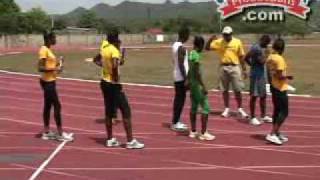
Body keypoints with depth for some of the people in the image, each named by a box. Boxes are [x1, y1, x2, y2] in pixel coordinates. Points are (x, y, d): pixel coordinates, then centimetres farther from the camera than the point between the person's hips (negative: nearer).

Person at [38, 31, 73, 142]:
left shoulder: (48, 49, 11)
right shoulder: (44, 50, -17)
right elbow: (40, 68, -23)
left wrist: (57, 64, 5)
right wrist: (54, 69, -27)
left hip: (50, 81, 10)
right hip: (47, 82, -10)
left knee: (48, 106, 13)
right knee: (57, 106, -6)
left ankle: (46, 132, 20)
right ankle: (60, 133, 1)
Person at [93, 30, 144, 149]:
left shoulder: (104, 50, 9)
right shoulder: (114, 50, -17)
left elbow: (96, 60, 26)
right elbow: (115, 66, -32)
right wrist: (117, 81, -23)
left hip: (105, 82, 9)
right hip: (113, 84, -9)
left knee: (109, 111, 14)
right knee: (126, 111, -3)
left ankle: (110, 139, 20)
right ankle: (130, 141, -2)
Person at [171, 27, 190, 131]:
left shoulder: (175, 45, 12)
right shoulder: (182, 47, -18)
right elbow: (181, 64, -23)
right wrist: (186, 78, -21)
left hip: (177, 76, 10)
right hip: (181, 77, -10)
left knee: (178, 98, 14)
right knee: (181, 99, -5)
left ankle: (176, 121, 20)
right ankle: (175, 123, -1)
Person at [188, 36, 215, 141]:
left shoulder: (191, 54, 9)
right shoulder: (196, 55, -18)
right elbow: (197, 72, -23)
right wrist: (203, 86, -21)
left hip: (192, 83, 9)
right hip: (197, 84, -9)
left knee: (194, 107, 14)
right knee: (206, 108, -5)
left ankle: (193, 131, 19)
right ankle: (203, 133, -5)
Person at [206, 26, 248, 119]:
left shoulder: (237, 42, 0)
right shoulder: (219, 42, 2)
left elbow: (241, 57, 4)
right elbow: (207, 48, 0)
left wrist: (244, 69, 3)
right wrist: (211, 39, -15)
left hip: (234, 67, -1)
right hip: (223, 67, 1)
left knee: (237, 90, 2)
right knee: (224, 90, 8)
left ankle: (240, 109, 15)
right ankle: (227, 109, 20)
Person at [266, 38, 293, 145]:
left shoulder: (270, 58, 6)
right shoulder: (280, 59, -20)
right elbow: (279, 76, -22)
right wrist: (288, 77, -6)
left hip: (273, 87, 9)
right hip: (280, 88, -9)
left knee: (277, 111, 17)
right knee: (284, 112, -4)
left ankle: (277, 133, 24)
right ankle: (272, 134, -9)